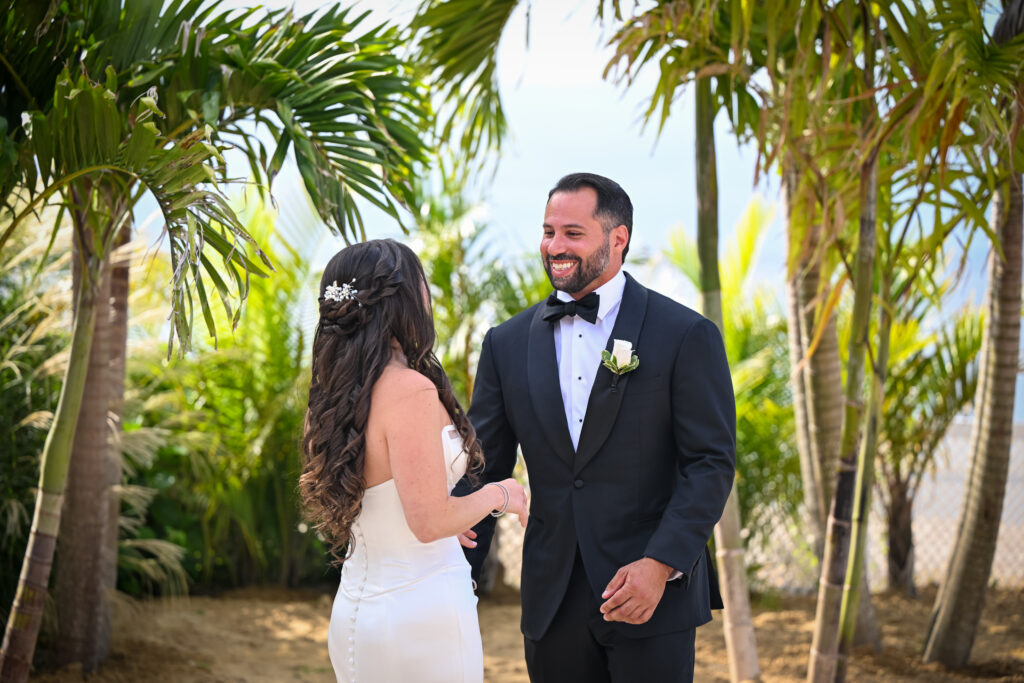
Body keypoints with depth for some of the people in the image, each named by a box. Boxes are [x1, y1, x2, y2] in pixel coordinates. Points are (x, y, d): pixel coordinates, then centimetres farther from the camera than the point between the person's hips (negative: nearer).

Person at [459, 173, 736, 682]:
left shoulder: (686, 336, -4)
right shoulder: (507, 344, 7)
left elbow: (712, 463, -7)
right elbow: (483, 464, 7)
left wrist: (660, 564, -18)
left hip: (653, 597, -3)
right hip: (552, 603, 3)